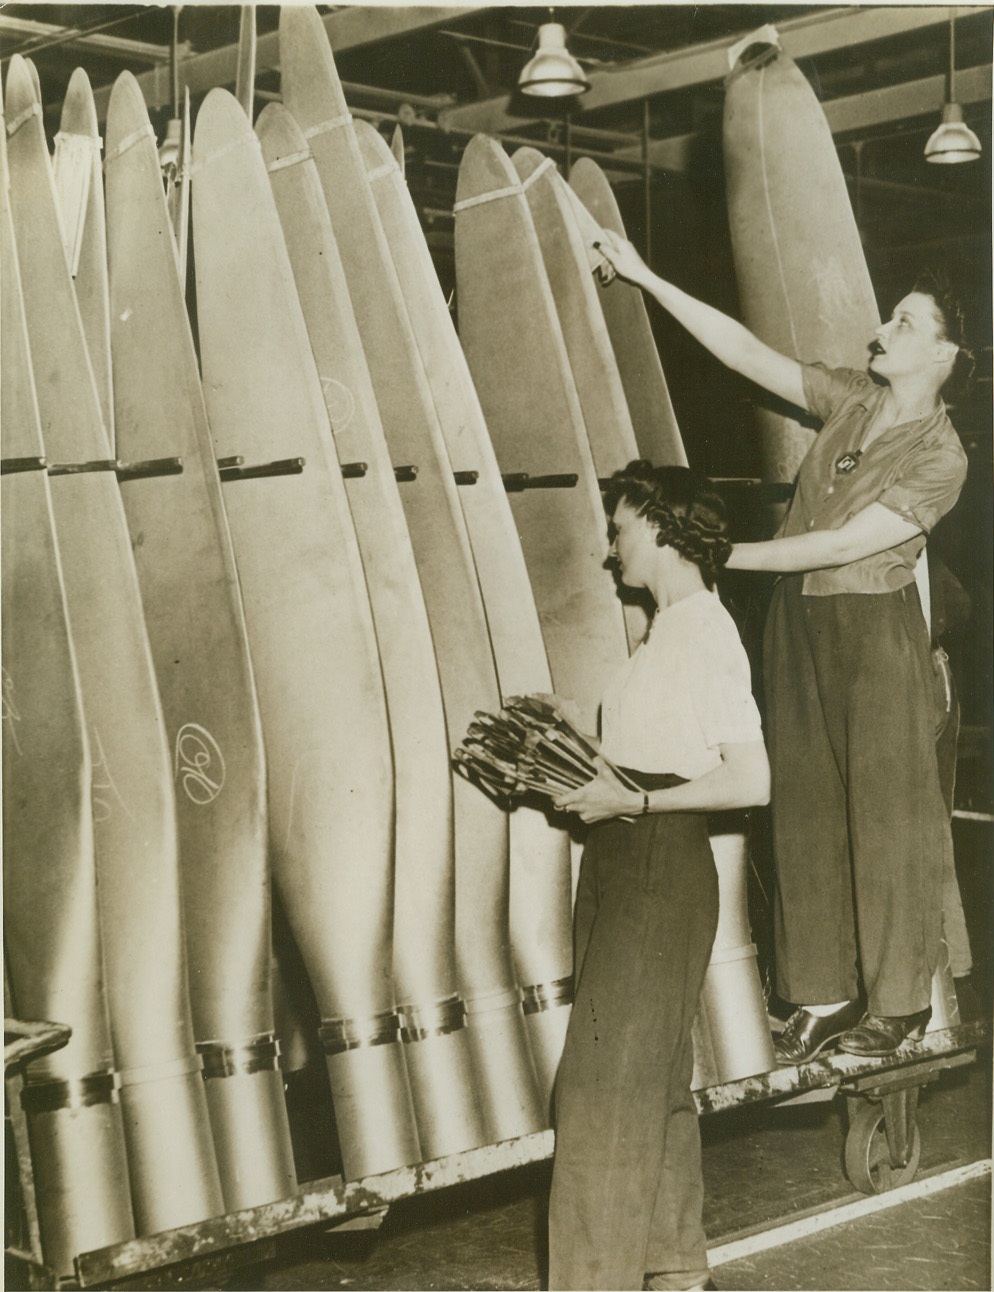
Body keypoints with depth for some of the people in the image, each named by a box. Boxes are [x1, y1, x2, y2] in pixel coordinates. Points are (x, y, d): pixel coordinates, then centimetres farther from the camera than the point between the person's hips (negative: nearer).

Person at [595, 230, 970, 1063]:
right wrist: (647, 279, -1)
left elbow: (845, 543, -19)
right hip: (800, 621, 6)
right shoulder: (851, 400, 5)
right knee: (807, 811, 8)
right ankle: (826, 993, 17)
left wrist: (727, 556, -19)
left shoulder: (941, 457, -13)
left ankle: (903, 1001, 16)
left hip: (874, 629, -6)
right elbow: (747, 353, 3)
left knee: (886, 815, 3)